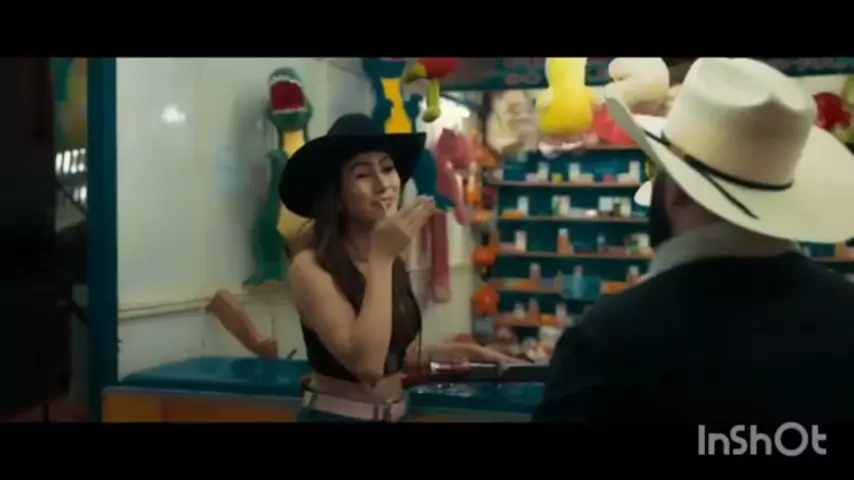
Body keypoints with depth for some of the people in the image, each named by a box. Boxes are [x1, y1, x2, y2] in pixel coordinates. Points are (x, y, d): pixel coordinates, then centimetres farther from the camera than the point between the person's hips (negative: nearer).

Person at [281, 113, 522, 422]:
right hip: (336, 414, -7)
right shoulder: (311, 264, -18)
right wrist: (381, 258, -24)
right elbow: (366, 362, -27)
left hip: (397, 412, 7)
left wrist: (451, 353, -1)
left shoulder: (391, 259, 3)